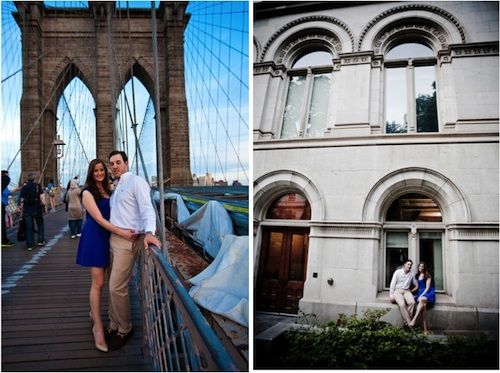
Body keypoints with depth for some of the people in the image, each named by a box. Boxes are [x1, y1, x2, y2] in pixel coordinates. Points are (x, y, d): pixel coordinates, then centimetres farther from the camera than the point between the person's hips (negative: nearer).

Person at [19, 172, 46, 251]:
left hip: (26, 210, 2)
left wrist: (22, 210, 10)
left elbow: (22, 201, 4)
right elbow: (42, 197, -11)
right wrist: (43, 205, 3)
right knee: (40, 224, 18)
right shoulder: (38, 186, -3)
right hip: (37, 209, -2)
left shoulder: (24, 188, 5)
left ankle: (30, 245, 7)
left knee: (29, 227, 6)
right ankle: (41, 241, 15)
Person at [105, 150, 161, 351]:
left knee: (117, 287, -6)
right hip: (114, 238, 8)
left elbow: (147, 208, -20)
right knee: (113, 286, 14)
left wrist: (149, 231, -34)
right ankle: (114, 325, 27)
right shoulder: (116, 187, 18)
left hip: (127, 240, -8)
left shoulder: (136, 182, -8)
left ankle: (124, 329, 11)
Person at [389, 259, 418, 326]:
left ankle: (406, 321, -28)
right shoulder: (398, 272, 5)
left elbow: (416, 284, 26)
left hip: (406, 291, 3)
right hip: (397, 290, -3)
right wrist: (391, 294, -6)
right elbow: (393, 283, 2)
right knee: (402, 304, -33)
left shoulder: (411, 274, 15)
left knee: (412, 302, -32)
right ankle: (409, 323, -32)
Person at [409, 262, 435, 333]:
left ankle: (414, 320, -47)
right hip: (420, 292, 4)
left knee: (421, 300, -40)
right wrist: (410, 291, 10)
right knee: (423, 305, -31)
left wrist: (421, 295, -17)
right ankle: (425, 329, -39)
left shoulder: (427, 276, -1)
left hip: (428, 293, -4)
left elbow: (427, 288, -7)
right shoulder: (417, 276, 17)